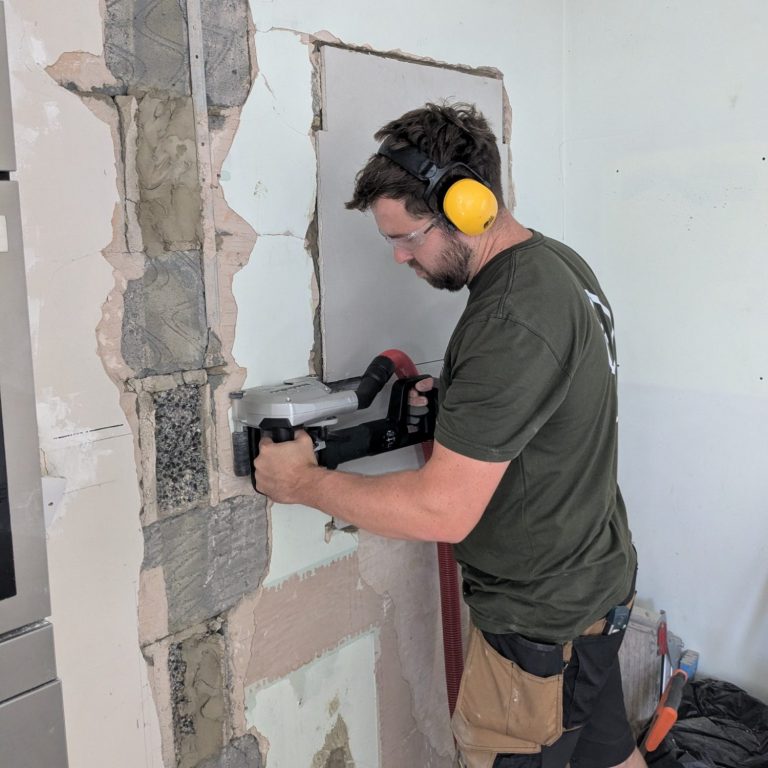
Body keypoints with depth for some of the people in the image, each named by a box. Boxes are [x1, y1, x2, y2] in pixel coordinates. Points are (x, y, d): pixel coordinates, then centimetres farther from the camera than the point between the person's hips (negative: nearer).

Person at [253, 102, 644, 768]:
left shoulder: (510, 323, -30)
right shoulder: (559, 263, 2)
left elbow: (444, 512, -29)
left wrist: (303, 482, -18)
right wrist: (455, 397, 6)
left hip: (542, 617, -9)